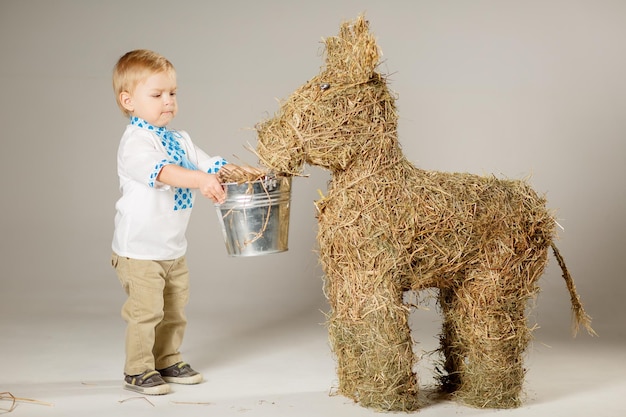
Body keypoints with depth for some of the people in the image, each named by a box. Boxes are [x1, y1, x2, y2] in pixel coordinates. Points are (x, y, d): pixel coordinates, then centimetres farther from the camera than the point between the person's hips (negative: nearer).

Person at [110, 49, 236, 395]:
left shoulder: (180, 139, 10)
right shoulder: (135, 140, -19)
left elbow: (210, 165, 10)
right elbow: (158, 170, -36)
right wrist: (198, 179, -50)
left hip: (174, 248, 8)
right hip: (139, 249, -8)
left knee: (175, 311, 17)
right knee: (145, 311, -3)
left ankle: (168, 361, 32)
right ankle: (137, 371, 11)